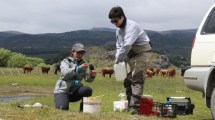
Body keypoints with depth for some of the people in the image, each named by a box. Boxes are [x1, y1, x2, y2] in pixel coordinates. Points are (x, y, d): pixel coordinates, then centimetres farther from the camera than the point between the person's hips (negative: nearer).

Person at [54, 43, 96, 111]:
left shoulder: (83, 64, 8)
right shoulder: (66, 61, -4)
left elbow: (87, 79, -6)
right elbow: (65, 73, -27)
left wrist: (91, 75, -29)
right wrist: (78, 68, -42)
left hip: (74, 92, 4)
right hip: (62, 91, -4)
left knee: (88, 90, -25)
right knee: (63, 108, -28)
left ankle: (83, 110, -8)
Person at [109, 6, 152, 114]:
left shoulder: (132, 26, -19)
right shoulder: (118, 29, 10)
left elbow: (127, 45, -28)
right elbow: (119, 45, 17)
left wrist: (118, 58, -20)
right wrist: (118, 58, 0)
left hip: (139, 55, -10)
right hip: (129, 56, 10)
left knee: (136, 80, -15)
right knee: (127, 81, 12)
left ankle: (135, 106, -21)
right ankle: (129, 105, 20)